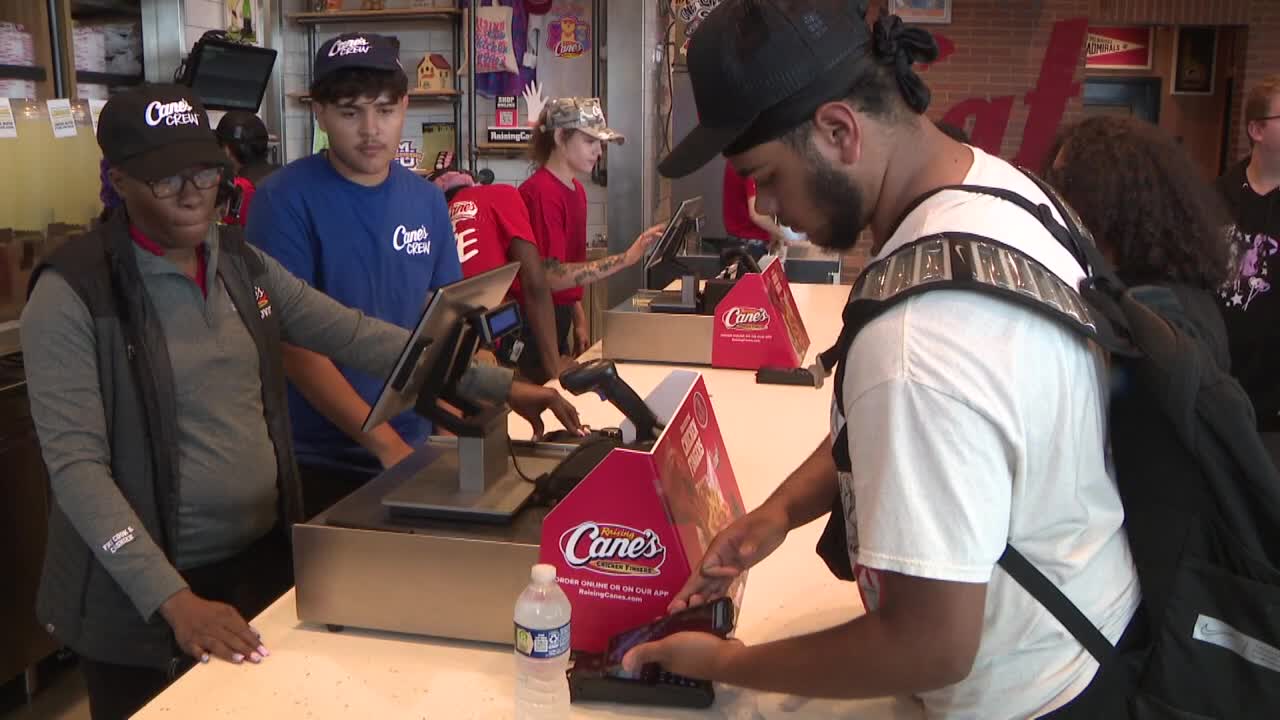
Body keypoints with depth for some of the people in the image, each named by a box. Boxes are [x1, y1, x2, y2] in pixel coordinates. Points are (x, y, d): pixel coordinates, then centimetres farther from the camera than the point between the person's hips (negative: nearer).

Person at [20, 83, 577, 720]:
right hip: (143, 597, -5)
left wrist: (498, 386, -4)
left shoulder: (242, 263, 3)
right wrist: (174, 600, -27)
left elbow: (353, 334, 1)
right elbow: (76, 465, -19)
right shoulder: (73, 292, -15)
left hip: (266, 556, 6)